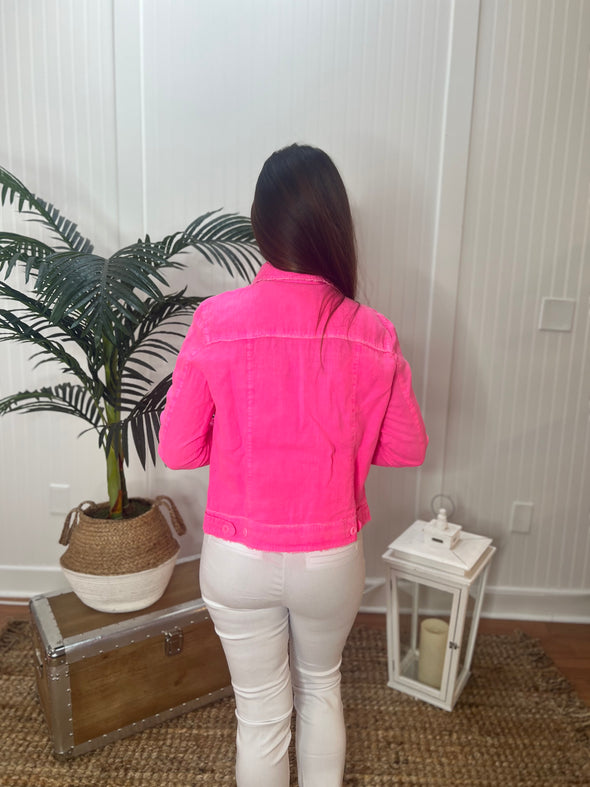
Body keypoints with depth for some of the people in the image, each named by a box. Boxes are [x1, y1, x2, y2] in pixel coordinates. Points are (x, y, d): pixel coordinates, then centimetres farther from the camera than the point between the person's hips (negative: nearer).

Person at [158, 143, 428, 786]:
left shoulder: (216, 322, -17)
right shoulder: (371, 335, -15)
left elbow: (177, 450, -10)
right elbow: (405, 449, -4)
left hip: (238, 558, 0)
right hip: (331, 558, 1)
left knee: (261, 713, 23)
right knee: (321, 686, 30)